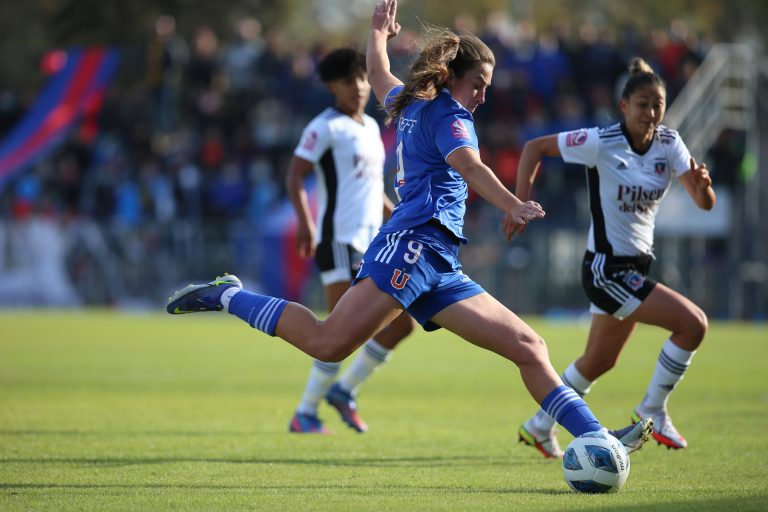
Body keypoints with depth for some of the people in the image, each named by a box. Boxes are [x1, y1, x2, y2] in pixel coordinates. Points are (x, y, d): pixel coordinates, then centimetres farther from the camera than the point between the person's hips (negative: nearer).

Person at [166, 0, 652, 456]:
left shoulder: (409, 103, 25)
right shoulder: (447, 114, -1)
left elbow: (379, 76, 46)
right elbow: (466, 163, -22)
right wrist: (512, 206, -39)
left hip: (438, 267, 10)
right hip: (414, 245, -10)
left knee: (529, 346, 4)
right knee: (328, 342, -23)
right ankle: (228, 296, -5)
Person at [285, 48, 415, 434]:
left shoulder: (370, 126, 17)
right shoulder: (326, 127, -7)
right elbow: (295, 175, -15)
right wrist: (305, 221, -27)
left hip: (372, 242, 8)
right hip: (339, 240, -8)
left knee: (402, 324, 4)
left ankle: (345, 390, 16)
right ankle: (305, 414, -1)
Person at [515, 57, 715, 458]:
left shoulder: (669, 144, -2)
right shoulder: (602, 143, -17)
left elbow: (704, 203, -8)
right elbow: (535, 147, -10)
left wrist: (702, 185, -31)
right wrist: (521, 201, -20)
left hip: (635, 266, 7)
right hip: (606, 269, -7)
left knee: (599, 361, 22)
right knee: (693, 323, -18)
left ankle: (540, 426, 41)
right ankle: (652, 410, -1)